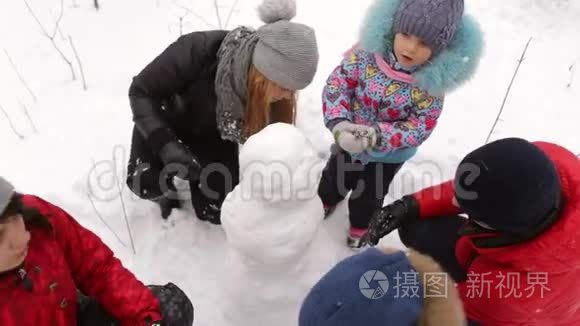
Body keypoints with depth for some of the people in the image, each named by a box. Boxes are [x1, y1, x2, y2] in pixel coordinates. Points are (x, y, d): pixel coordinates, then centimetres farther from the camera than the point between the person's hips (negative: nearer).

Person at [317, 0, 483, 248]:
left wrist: (377, 136, -39)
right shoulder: (368, 53, -26)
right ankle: (325, 201, 63)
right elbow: (337, 84, -20)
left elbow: (420, 128, -26)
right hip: (348, 141, 2)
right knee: (335, 177, 30)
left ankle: (361, 226, 56)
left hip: (389, 156, -1)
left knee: (371, 195, 25)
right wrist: (338, 123, -35)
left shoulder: (432, 83, -28)